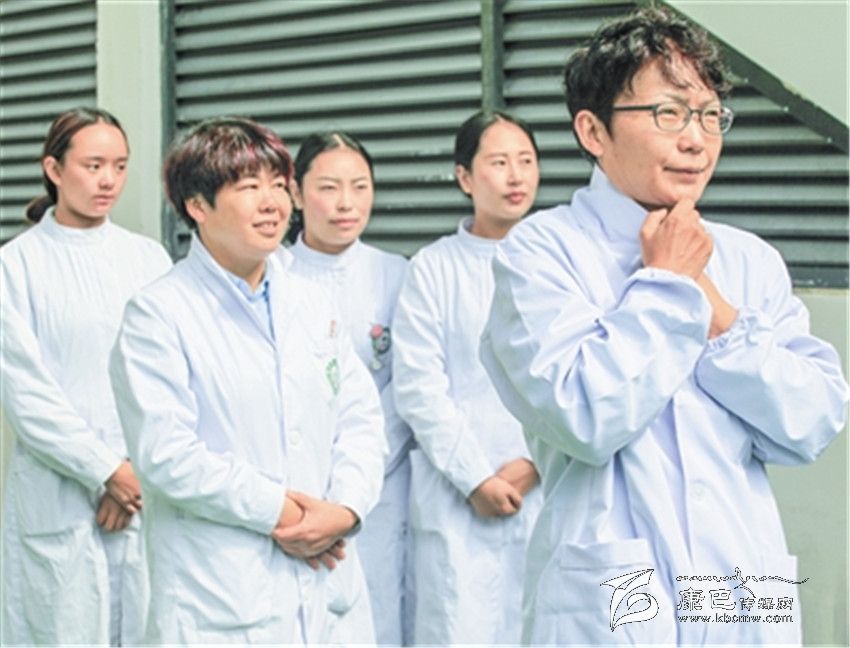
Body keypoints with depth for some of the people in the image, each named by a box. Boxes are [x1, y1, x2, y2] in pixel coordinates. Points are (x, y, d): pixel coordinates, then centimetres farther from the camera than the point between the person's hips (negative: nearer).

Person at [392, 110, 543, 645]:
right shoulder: (433, 269, 4)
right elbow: (419, 388, -2)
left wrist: (535, 464, -9)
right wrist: (476, 478, -8)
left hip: (552, 492, 2)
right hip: (459, 498, -1)